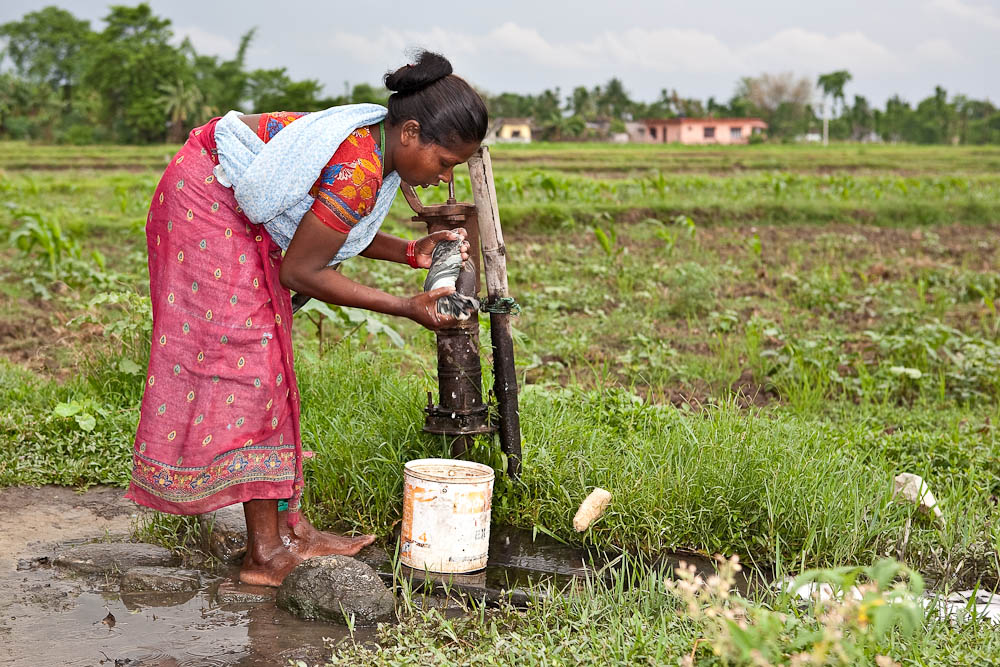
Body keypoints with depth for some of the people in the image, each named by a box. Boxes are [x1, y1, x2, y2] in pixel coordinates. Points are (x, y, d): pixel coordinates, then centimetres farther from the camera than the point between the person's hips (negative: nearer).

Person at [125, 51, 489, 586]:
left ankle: (286, 525, 13)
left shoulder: (374, 141, -1)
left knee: (265, 359, 8)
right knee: (245, 356, -10)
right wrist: (407, 308, -18)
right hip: (207, 199, -10)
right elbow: (301, 271, -22)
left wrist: (412, 253, -2)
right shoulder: (360, 173, -29)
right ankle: (265, 553, -6)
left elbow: (332, 230, 9)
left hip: (234, 211, 10)